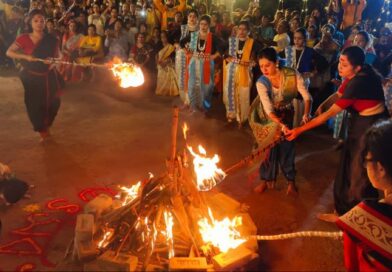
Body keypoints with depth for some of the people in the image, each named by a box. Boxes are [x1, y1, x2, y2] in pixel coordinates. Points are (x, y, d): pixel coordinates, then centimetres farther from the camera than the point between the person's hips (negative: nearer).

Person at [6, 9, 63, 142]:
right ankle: (42, 130, 26)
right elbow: (9, 52, -6)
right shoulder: (24, 39, -10)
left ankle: (46, 126, 37)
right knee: (34, 105, 2)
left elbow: (57, 57, 7)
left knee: (52, 103, 6)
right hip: (32, 78, -1)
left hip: (49, 77, 1)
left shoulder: (52, 40, -6)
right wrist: (26, 57, -20)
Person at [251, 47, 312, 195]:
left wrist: (306, 114, -42)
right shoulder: (261, 83, -30)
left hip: (285, 113, 0)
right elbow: (269, 110, -34)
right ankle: (267, 179, 24)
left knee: (286, 146, -1)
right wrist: (281, 125, -48)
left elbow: (307, 96, -24)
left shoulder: (292, 75, -30)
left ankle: (291, 180, 20)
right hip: (266, 116, 0)